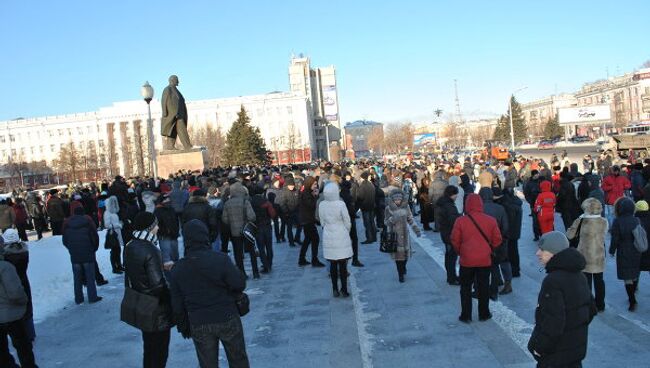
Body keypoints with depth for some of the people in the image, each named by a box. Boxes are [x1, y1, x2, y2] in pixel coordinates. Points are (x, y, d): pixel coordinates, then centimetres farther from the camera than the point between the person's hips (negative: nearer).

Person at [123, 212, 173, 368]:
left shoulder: (129, 247, 1)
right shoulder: (150, 251, -24)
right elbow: (158, 284, -23)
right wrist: (170, 303, -10)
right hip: (156, 311, -8)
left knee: (149, 347, 23)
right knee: (159, 350, 6)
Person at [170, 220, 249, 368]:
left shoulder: (178, 269, -5)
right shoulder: (220, 258, -16)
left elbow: (177, 305, 1)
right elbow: (239, 283, -14)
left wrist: (183, 327, 15)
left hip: (198, 326, 2)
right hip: (227, 319, -2)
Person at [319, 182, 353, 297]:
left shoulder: (321, 205, -3)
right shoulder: (341, 204, -15)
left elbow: (322, 222, 7)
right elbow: (347, 222, -7)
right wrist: (346, 232, 11)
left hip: (328, 238, 4)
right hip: (341, 236, -4)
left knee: (333, 264, 11)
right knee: (343, 265, 5)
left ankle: (335, 290, 15)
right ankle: (344, 290, 9)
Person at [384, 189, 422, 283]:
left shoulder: (406, 206, 0)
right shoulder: (389, 208, -7)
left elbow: (410, 219, 9)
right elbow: (386, 222, -4)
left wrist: (416, 229, 4)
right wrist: (392, 219, -24)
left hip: (404, 233, 3)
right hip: (394, 234, -3)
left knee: (406, 252, 6)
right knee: (398, 253, -4)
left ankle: (403, 267, 37)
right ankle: (401, 274, 8)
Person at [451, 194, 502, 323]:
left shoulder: (460, 221, -11)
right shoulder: (491, 220, -6)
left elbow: (455, 241, -6)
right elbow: (497, 240, 1)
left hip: (466, 260, -1)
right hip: (485, 260, 1)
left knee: (466, 288, 11)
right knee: (484, 287, 14)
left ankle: (466, 316, 14)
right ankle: (484, 314, 23)